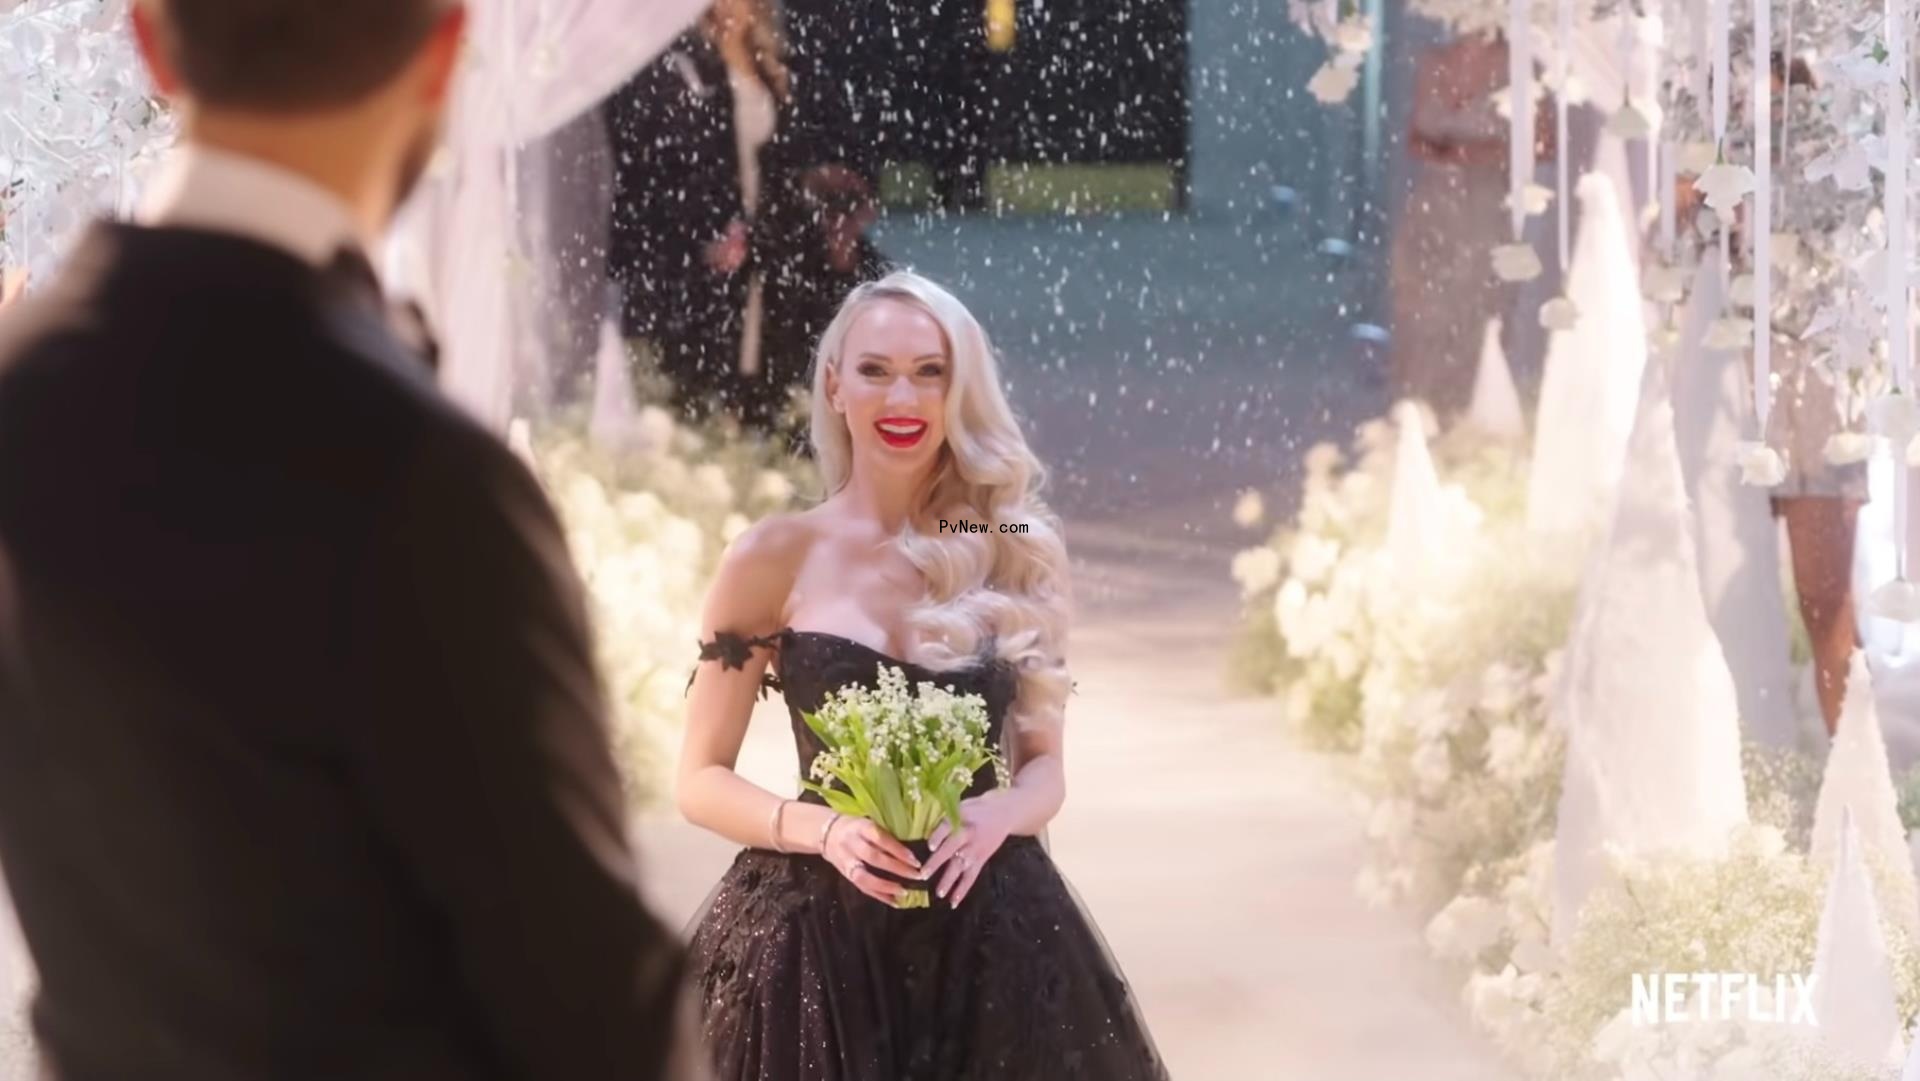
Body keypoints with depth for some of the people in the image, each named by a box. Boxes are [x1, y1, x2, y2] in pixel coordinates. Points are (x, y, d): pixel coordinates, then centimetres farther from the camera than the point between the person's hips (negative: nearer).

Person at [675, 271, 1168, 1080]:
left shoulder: (1012, 555, 5)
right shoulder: (774, 560, -1)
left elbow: (1042, 767, 10)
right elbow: (702, 781, 1)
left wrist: (999, 815, -12)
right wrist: (820, 829, -16)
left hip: (988, 934, 2)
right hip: (821, 938, -2)